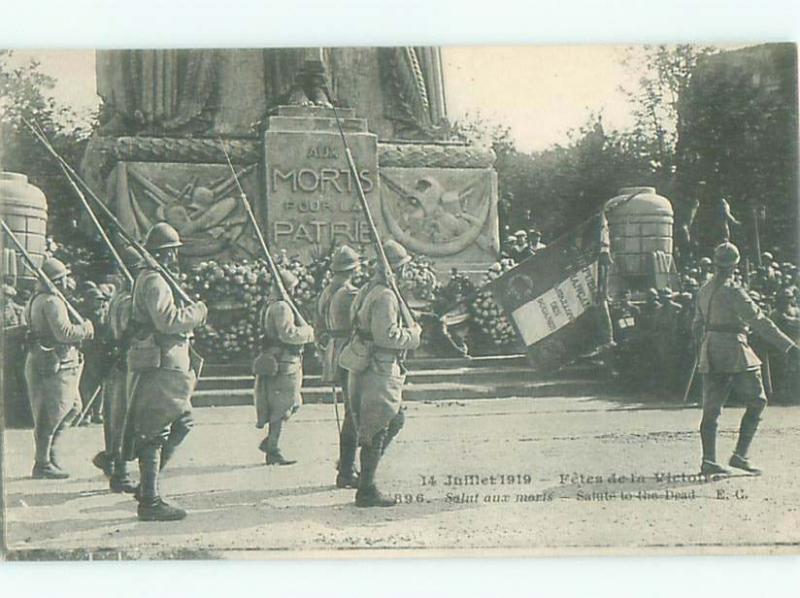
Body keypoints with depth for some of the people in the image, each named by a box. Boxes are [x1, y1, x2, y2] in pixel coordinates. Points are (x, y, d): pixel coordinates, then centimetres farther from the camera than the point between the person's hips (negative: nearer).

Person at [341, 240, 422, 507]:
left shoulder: (368, 290, 13)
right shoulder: (385, 297, -18)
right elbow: (387, 335, -26)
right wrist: (413, 334, -9)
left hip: (364, 368, 10)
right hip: (378, 372, -10)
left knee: (395, 420, 20)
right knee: (377, 431, -3)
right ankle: (366, 490, 3)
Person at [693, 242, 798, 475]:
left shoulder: (704, 291, 10)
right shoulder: (733, 292, -13)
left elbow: (698, 325, 18)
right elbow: (760, 322, -17)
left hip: (711, 357, 7)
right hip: (734, 353, -7)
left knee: (711, 408, 6)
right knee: (757, 401, 7)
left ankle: (708, 461, 3)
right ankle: (740, 455, 2)